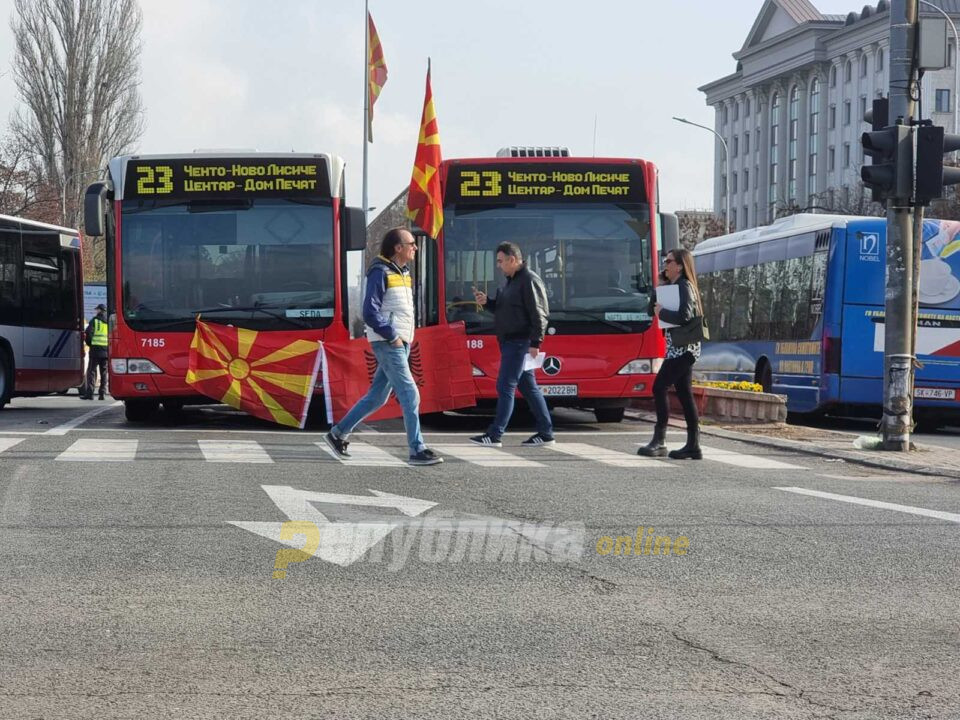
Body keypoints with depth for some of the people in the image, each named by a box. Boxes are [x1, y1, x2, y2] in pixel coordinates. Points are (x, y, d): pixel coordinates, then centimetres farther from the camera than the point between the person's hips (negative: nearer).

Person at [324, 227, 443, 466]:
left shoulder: (403, 273, 16)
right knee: (410, 395, -11)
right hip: (388, 344, -9)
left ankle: (338, 433, 23)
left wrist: (405, 338, 11)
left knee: (377, 396, 13)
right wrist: (392, 336, -17)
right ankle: (417, 451, -8)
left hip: (400, 343, 9)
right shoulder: (381, 273, -12)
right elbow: (370, 313, -17)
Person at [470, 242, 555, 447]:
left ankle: (495, 435, -9)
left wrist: (535, 343, -21)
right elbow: (503, 309, 25)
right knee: (528, 387, 11)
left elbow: (539, 314, -18)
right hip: (510, 342, 10)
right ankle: (546, 433, 16)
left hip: (520, 343, -10)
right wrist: (487, 302, 7)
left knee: (505, 386, -10)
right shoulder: (511, 281, 17)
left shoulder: (529, 280, -14)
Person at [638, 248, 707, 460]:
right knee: (684, 394, 6)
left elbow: (684, 316, -24)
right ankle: (693, 446, 5)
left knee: (659, 388, -11)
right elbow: (654, 304, 22)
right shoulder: (674, 287, 18)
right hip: (680, 347, 10)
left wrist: (662, 312, -12)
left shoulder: (685, 287, -12)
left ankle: (659, 442, -10)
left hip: (682, 348, -10)